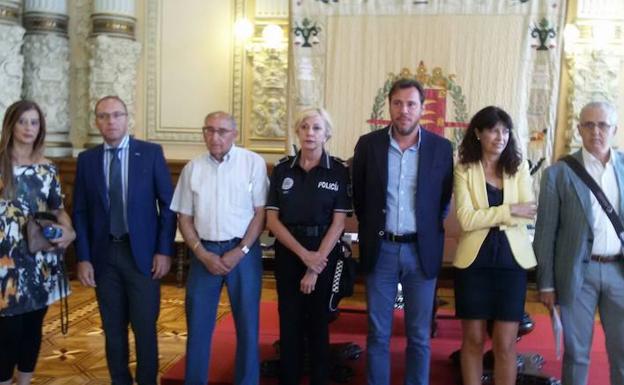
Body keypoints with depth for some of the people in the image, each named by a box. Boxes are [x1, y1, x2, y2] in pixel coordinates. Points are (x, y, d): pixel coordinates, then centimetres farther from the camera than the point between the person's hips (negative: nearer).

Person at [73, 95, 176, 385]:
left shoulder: (151, 153, -2)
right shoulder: (87, 159, 5)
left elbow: (168, 204, -2)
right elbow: (80, 212, 6)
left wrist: (164, 250, -7)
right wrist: (83, 258, -1)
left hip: (142, 253, -2)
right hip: (104, 255, 2)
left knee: (145, 328, 4)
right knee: (113, 329, 12)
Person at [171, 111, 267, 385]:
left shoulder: (253, 163, -4)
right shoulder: (192, 168, 5)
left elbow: (260, 212, -4)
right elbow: (184, 217, 6)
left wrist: (240, 252, -11)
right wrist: (203, 254, -5)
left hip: (243, 251, -2)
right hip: (204, 252, 2)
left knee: (247, 322, 8)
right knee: (198, 323, 9)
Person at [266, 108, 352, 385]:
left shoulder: (339, 171, -4)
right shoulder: (282, 169, 2)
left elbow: (338, 223, -8)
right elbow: (272, 219, -2)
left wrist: (315, 266, -13)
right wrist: (303, 253, -13)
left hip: (324, 254, -2)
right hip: (288, 253, 2)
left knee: (318, 322, 9)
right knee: (289, 322, 7)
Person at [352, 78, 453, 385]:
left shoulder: (441, 147, -2)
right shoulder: (368, 144, -2)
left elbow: (444, 199, 8)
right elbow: (358, 196, 8)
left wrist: (429, 231, 5)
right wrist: (370, 231, 8)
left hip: (422, 250, 0)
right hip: (380, 249, 0)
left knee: (419, 335, 10)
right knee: (378, 333, 9)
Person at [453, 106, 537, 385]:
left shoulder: (519, 168, 7)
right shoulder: (464, 170, -1)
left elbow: (529, 215, -5)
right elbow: (466, 220, -12)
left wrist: (485, 217, -13)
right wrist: (509, 211, -13)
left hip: (511, 259, 1)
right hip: (474, 260, -1)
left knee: (505, 343, 4)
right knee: (473, 339, 9)